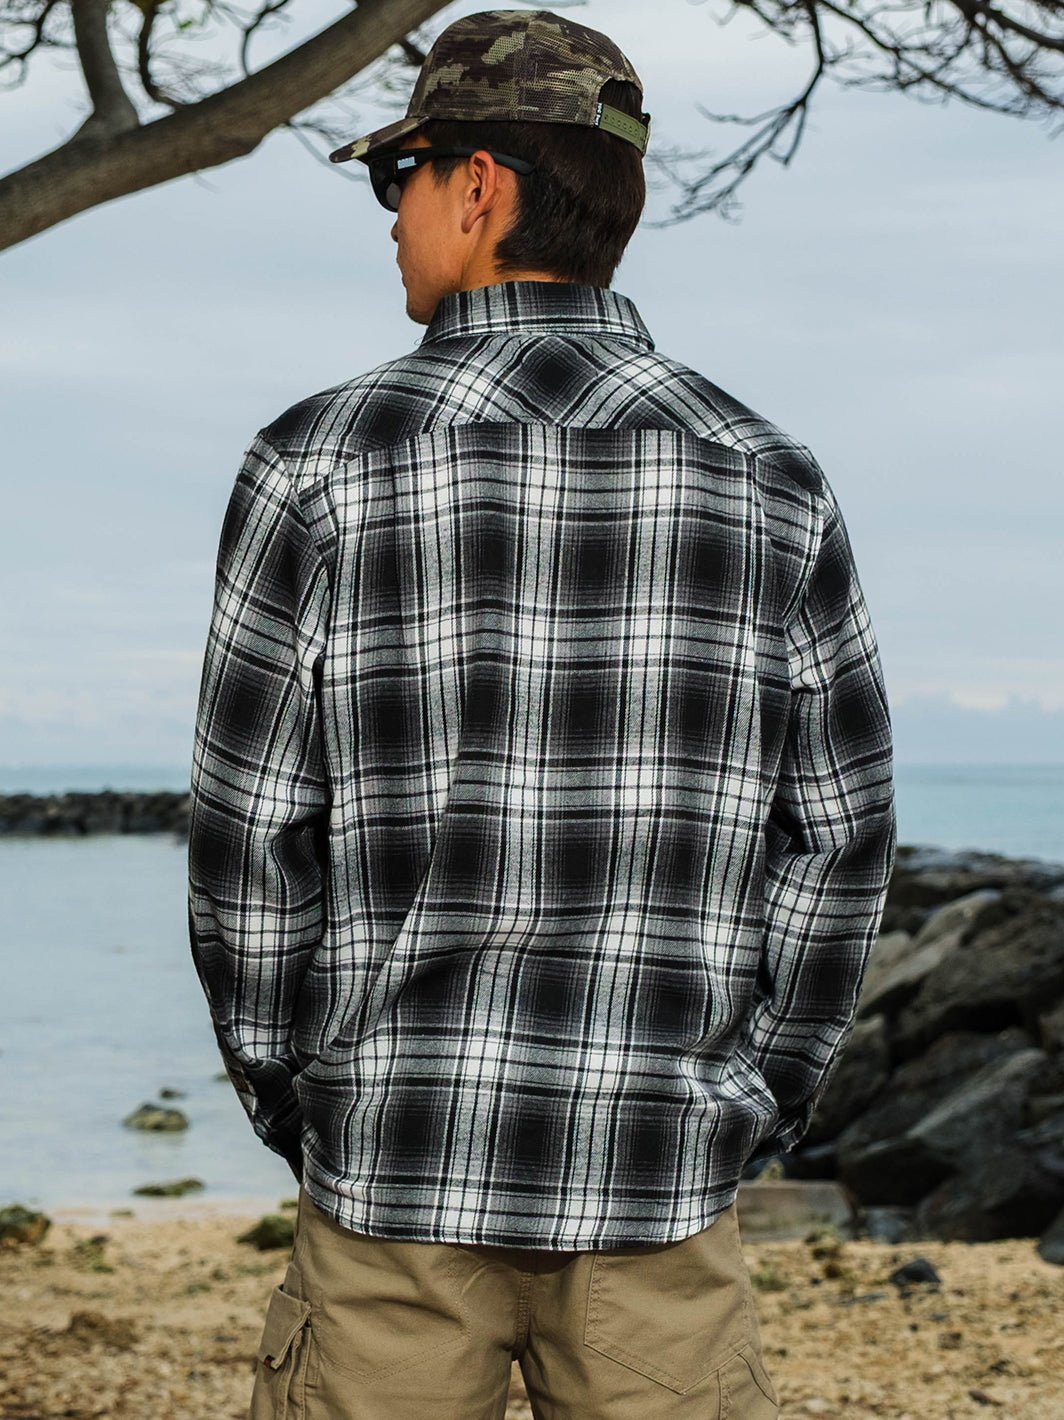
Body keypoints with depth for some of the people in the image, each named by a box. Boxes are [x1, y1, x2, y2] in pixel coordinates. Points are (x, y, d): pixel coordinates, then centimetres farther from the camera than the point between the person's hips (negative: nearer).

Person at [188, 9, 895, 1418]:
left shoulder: (322, 463, -7)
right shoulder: (769, 481, 0)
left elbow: (252, 838, -5)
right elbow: (842, 833, 2)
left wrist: (293, 1105, 8)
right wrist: (752, 1111, 11)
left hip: (399, 1176, -1)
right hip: (662, 1192, 1)